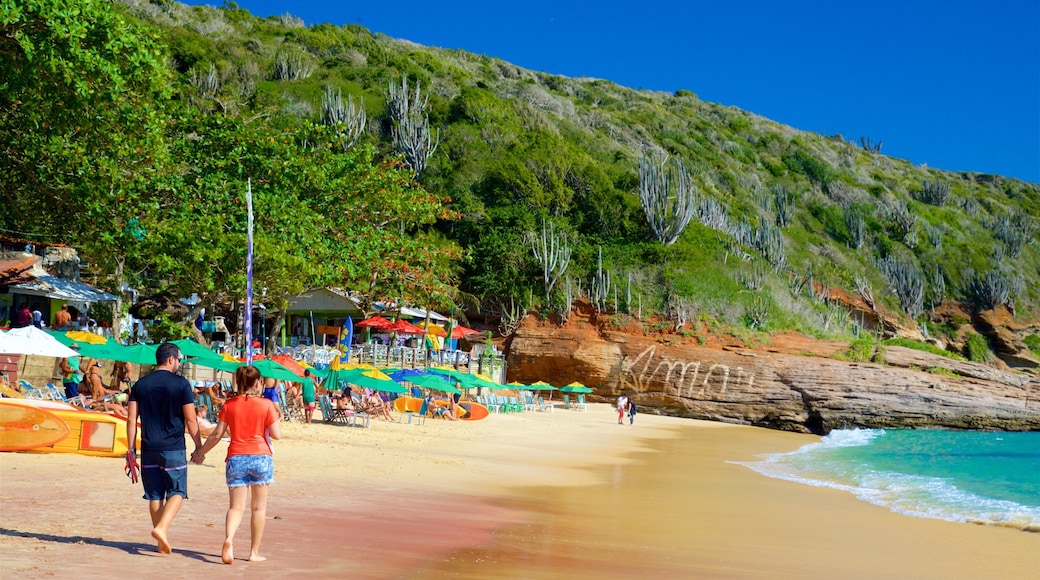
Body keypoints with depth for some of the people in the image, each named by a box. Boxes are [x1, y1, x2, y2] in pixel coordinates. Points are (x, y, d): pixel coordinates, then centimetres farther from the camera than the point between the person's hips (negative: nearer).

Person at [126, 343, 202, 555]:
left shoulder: (141, 385, 7)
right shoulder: (181, 384, -5)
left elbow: (131, 419, 5)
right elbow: (190, 420, -6)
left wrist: (131, 449, 10)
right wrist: (199, 446, 4)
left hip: (149, 449, 4)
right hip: (173, 449, -4)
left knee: (155, 495, 10)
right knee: (177, 492, 4)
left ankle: (162, 543, 14)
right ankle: (161, 528, -18)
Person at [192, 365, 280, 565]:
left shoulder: (230, 404, 2)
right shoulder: (266, 404, -4)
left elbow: (217, 434, 3)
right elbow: (276, 434, -5)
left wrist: (200, 453, 16)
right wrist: (276, 418, 14)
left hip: (236, 458, 2)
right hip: (261, 457, -1)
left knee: (236, 507, 3)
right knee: (258, 507, 10)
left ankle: (228, 539, -25)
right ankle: (254, 552, 15)